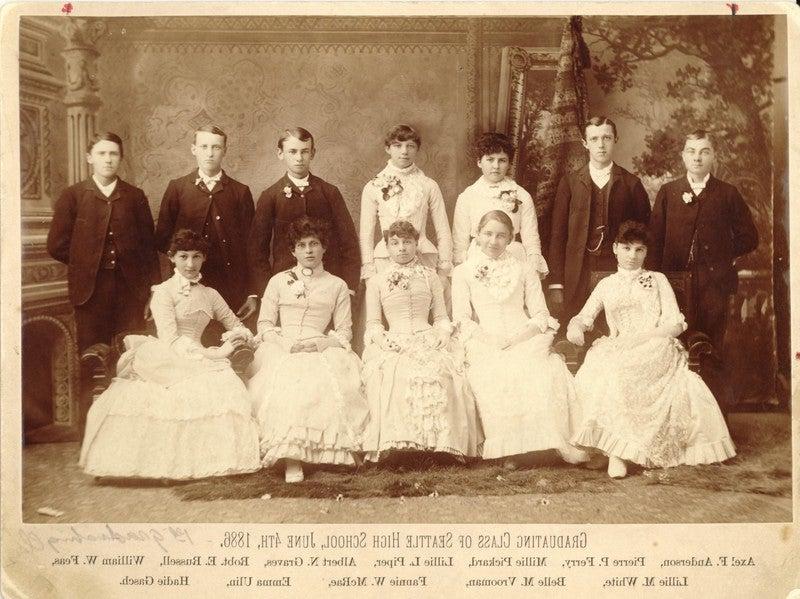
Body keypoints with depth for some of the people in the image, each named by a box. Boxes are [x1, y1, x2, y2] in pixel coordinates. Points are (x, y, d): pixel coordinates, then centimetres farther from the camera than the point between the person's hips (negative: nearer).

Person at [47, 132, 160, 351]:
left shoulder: (135, 196, 9)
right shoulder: (73, 196, 6)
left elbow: (149, 245, 7)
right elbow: (56, 245, 3)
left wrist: (154, 290, 2)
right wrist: (86, 263, 4)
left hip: (131, 290, 1)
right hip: (90, 290, -1)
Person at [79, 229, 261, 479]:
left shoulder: (209, 295, 18)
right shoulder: (164, 292, 1)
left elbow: (238, 327, 22)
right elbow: (170, 339, -11)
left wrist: (238, 335, -3)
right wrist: (209, 354, -21)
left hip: (196, 357, 6)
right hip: (162, 358, -6)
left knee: (227, 382, -26)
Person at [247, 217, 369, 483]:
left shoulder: (337, 285, 18)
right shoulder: (278, 281, 18)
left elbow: (344, 331, 11)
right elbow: (264, 325, 12)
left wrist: (321, 343, -10)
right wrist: (285, 342, -8)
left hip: (323, 351, 1)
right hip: (282, 351, -1)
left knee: (327, 381, -34)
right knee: (288, 383, -33)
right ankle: (291, 458, -39)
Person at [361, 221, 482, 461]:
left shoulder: (429, 276, 20)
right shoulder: (376, 282, 17)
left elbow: (441, 317, 18)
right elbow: (373, 324, 12)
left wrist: (442, 334, -3)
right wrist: (385, 341, -7)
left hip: (428, 341, 1)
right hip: (393, 346, -1)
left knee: (439, 372, -32)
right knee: (392, 376, -34)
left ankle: (442, 441, -28)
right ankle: (393, 444, -33)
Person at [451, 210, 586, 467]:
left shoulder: (524, 270, 17)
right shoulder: (463, 272, 14)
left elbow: (541, 316, 9)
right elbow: (462, 320, 5)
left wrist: (518, 338, -10)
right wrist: (489, 339, -12)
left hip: (525, 339, 1)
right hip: (486, 344, -1)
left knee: (548, 370, -31)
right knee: (494, 375, -34)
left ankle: (560, 441, -28)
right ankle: (507, 449, -29)